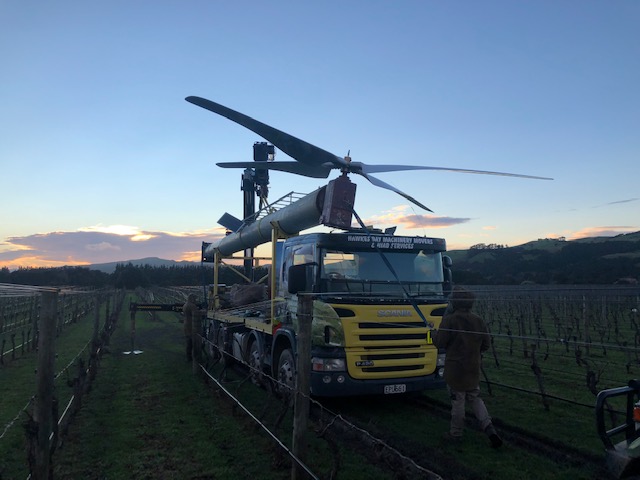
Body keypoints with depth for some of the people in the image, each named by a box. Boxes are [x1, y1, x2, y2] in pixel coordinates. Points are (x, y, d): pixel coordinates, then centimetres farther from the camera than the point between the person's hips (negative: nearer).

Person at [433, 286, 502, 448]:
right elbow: (486, 344, 6)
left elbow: (439, 343, -16)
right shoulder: (478, 320, 1)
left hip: (455, 369, -5)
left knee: (458, 401, 7)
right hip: (473, 368, 5)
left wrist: (436, 332, 4)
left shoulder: (449, 320, -16)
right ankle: (490, 430, 7)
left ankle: (456, 433, 21)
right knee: (475, 399, 18)